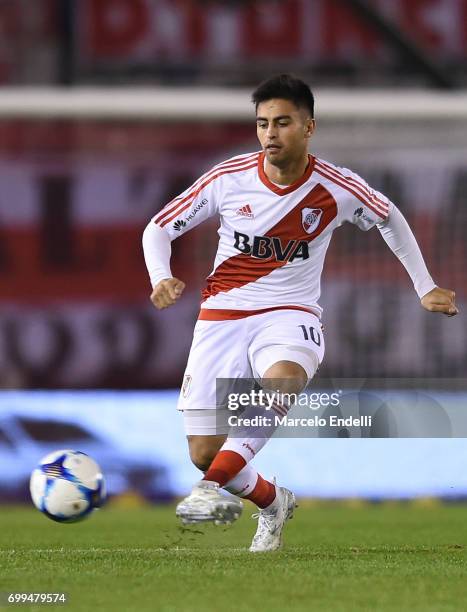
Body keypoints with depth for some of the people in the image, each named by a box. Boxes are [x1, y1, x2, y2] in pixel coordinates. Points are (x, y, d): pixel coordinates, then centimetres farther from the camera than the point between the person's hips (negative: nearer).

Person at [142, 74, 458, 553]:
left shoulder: (338, 189, -7)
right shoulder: (227, 179, -8)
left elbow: (389, 218, 15)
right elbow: (158, 229, 3)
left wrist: (425, 287, 18)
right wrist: (162, 280, -17)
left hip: (289, 314, -1)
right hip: (221, 316, 2)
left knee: (283, 380, -39)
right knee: (203, 452, -3)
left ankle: (214, 487, -45)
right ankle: (272, 502, 28)